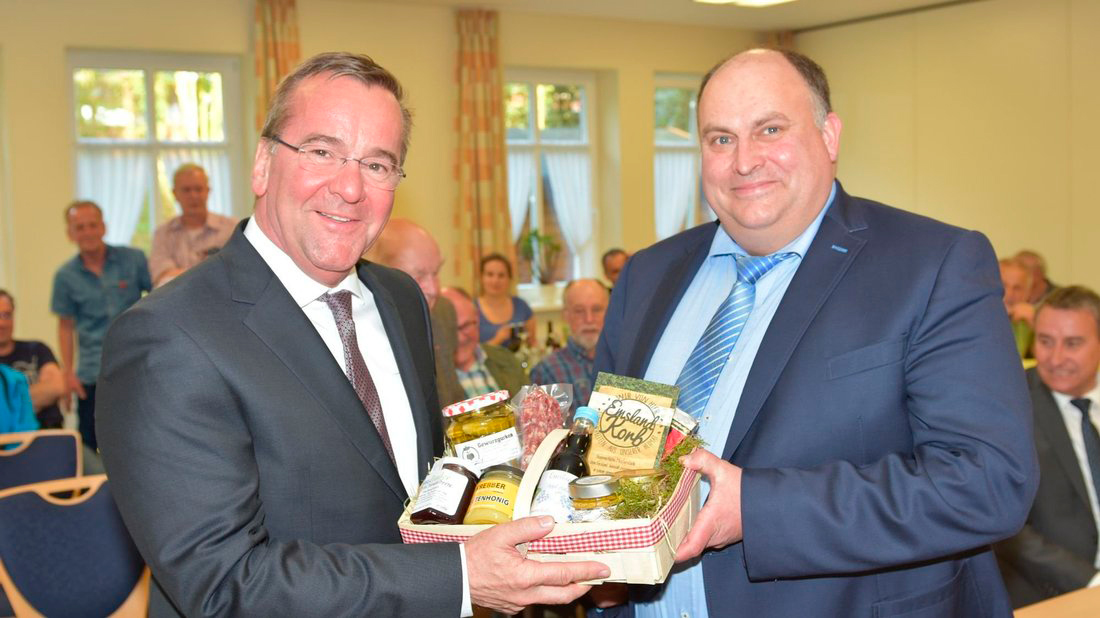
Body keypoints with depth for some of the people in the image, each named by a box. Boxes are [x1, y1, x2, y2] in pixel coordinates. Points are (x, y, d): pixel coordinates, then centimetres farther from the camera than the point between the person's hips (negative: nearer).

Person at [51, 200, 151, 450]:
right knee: (92, 444, 1)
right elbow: (66, 326, 7)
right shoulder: (66, 276, 3)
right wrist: (67, 372, 2)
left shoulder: (134, 259, 0)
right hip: (93, 375, 1)